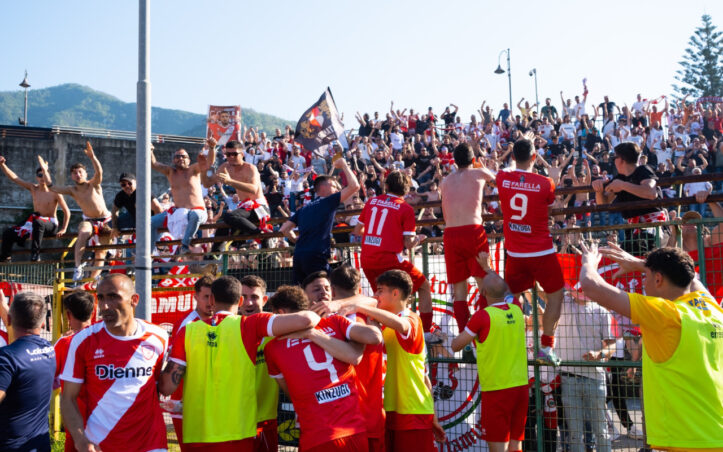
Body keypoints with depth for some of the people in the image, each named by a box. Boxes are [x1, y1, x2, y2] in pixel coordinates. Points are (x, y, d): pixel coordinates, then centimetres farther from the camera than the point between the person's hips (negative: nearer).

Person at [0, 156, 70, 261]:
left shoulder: (54, 192, -9)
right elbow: (14, 177, 0)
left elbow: (67, 211, -7)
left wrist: (63, 229, -15)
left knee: (37, 221, -41)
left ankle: (35, 252, -36)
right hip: (36, 225, 5)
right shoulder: (33, 188, 3)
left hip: (51, 225, -5)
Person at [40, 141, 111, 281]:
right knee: (83, 233, -34)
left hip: (105, 220, -1)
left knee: (101, 253, -2)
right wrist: (45, 171, -16)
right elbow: (52, 187, -6)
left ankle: (93, 279, 9)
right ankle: (78, 266, -36)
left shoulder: (94, 184, -12)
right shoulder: (72, 191, -3)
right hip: (88, 220, 1)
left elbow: (99, 172, -32)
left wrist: (92, 157, -47)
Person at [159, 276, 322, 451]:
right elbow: (304, 320, -13)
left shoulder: (187, 331, 1)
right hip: (237, 435, -3)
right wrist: (314, 317, 9)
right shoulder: (249, 325, -5)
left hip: (194, 437, 3)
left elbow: (167, 387, 0)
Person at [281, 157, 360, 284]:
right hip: (316, 256, -7)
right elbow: (354, 186, -3)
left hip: (298, 256, 7)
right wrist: (344, 165, 9)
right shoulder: (328, 202, 3)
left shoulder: (304, 209, 21)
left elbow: (285, 229, 17)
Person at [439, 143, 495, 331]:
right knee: (485, 283, 5)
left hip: (450, 233, 3)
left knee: (459, 288, 7)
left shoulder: (445, 181, 19)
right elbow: (497, 178, 34)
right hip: (473, 231, -3)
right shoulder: (479, 173, 10)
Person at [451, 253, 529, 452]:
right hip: (520, 385, 6)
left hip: (496, 389, -6)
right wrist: (487, 267, 37)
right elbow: (505, 289, 26)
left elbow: (456, 346, -3)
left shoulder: (482, 316, -14)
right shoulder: (516, 309, 3)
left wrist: (457, 337, 19)